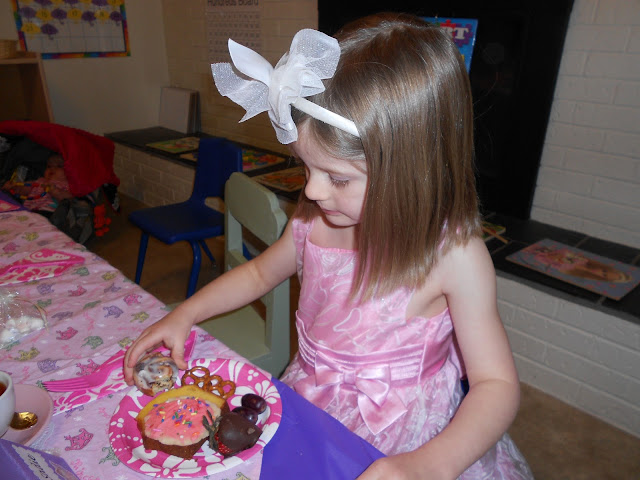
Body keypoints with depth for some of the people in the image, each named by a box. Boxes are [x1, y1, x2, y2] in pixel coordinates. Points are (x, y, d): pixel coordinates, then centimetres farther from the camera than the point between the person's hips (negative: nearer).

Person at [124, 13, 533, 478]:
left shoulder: (453, 253, -21)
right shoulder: (314, 221, -6)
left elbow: (497, 384, -16)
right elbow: (259, 273, 13)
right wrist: (185, 315, 3)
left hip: (401, 441, -2)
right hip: (308, 415, 3)